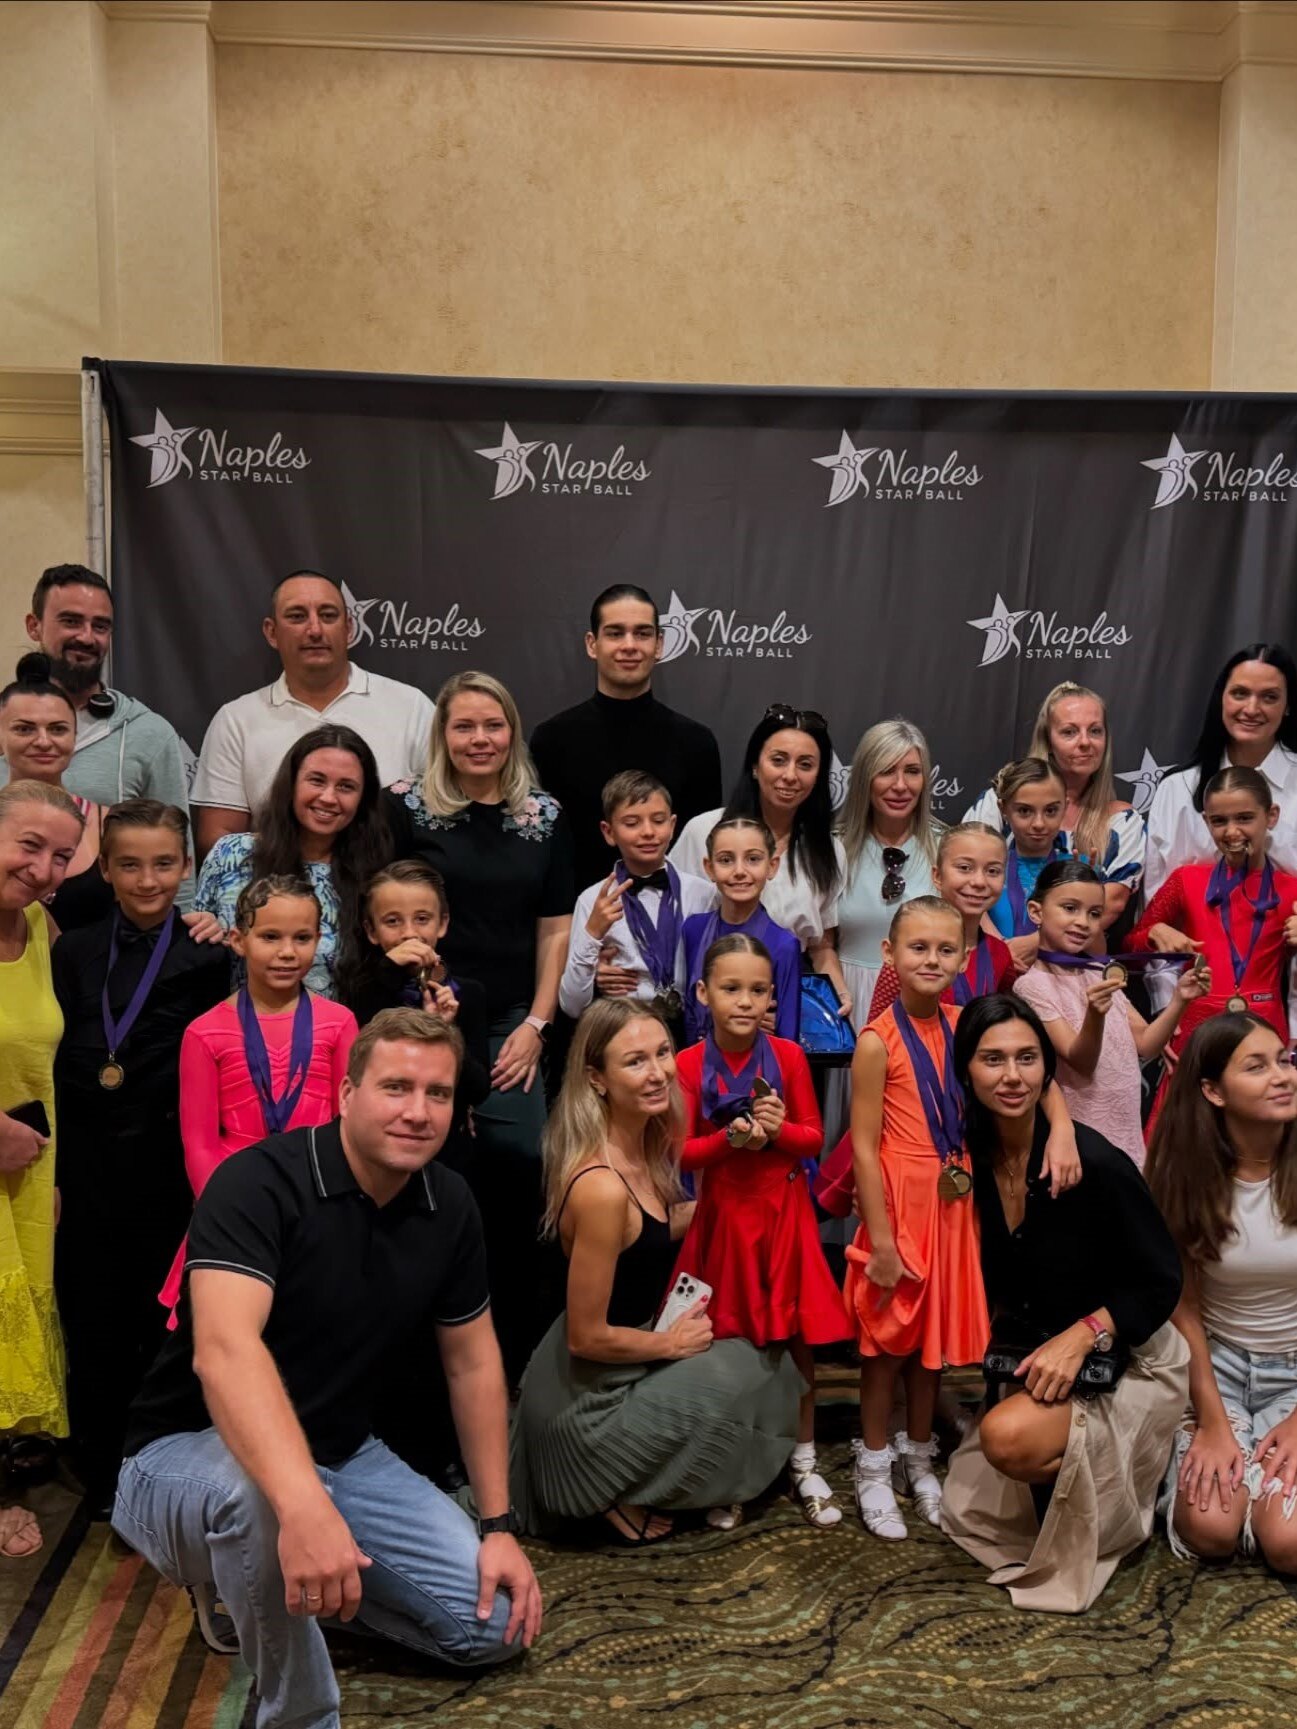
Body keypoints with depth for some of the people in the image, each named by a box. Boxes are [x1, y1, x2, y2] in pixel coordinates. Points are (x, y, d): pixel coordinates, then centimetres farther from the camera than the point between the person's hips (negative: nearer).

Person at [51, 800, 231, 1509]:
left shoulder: (209, 957, -4)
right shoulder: (72, 953, 3)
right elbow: (55, 1070, 2)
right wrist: (54, 1174, -1)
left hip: (171, 1170, -1)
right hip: (89, 1169, 2)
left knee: (167, 1326, 10)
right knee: (95, 1325, 11)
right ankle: (101, 1474, 29)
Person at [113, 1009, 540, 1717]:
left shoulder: (449, 1206, -3)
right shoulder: (261, 1182, -24)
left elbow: (472, 1361, 6)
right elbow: (223, 1349, -39)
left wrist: (497, 1524, 4)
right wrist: (303, 1505, -53)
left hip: (342, 1455, 6)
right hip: (194, 1451, -6)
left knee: (496, 1620, -4)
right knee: (251, 1493, -41)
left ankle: (265, 1588, 15)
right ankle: (298, 1715, -14)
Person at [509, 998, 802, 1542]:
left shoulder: (644, 1142, -4)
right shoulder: (601, 1186, -31)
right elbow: (586, 1336, -24)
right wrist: (673, 1342, -10)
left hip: (622, 1361, 9)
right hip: (585, 1394, -8)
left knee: (771, 1366, 11)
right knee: (738, 1375, -13)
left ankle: (627, 1481, 18)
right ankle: (615, 1493, 4)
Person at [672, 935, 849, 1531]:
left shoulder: (788, 1056, -3)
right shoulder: (689, 1064, -7)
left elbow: (814, 1137, 0)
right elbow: (680, 1153, -6)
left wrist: (777, 1131, -19)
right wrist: (733, 1137, -21)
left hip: (784, 1210, 1)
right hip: (723, 1213, -1)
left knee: (798, 1336, 7)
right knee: (726, 1342, 6)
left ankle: (804, 1464, 25)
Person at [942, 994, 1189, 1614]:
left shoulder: (1094, 1162, -24)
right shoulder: (973, 1160, -7)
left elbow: (1161, 1283, -16)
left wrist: (1080, 1336, -27)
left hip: (1125, 1364, -6)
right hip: (1032, 1363, 6)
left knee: (1008, 1437, -33)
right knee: (968, 1513, 4)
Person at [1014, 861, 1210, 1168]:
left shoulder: (1101, 971, 8)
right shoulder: (1033, 985, -12)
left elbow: (1145, 1045, 3)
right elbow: (1080, 1061, -19)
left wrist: (1179, 1000, -13)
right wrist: (1095, 1014, -37)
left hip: (1126, 1130, 6)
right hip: (1081, 1137, -6)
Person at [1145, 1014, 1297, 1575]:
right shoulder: (1187, 1174, -12)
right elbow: (1184, 1307, -6)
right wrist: (1212, 1423, -12)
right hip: (1215, 1361, 0)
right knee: (1209, 1529, -19)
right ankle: (1196, 1454, 13)